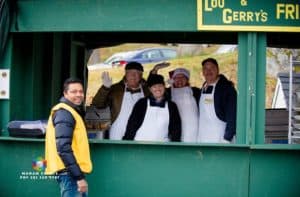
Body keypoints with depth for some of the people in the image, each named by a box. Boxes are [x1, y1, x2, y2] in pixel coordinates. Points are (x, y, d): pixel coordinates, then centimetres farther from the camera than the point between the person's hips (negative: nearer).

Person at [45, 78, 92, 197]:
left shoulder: (71, 111, 20)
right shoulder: (64, 113, -13)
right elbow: (63, 148, -22)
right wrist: (79, 176, -24)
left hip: (73, 172, 10)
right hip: (70, 173, -10)